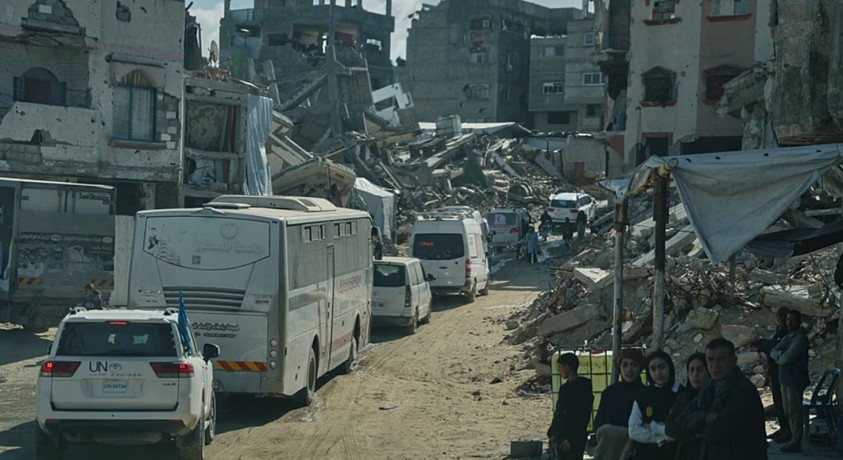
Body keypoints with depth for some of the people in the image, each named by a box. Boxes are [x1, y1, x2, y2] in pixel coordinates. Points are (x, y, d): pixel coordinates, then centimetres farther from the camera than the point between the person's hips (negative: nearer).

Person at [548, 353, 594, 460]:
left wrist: (570, 438, -18)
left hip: (574, 439, -8)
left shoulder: (583, 387, -9)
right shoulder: (564, 388, 16)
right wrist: (553, 434, 11)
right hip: (560, 437, 8)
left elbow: (582, 417, -15)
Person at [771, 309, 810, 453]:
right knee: (788, 412, 13)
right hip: (785, 379, 9)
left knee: (795, 412, -5)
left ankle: (796, 443, -1)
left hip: (795, 380, -9)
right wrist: (781, 355, -11)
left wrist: (779, 358, -2)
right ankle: (794, 439, 20)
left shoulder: (800, 337, -13)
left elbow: (788, 357, -22)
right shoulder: (788, 337, 17)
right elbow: (773, 352, 9)